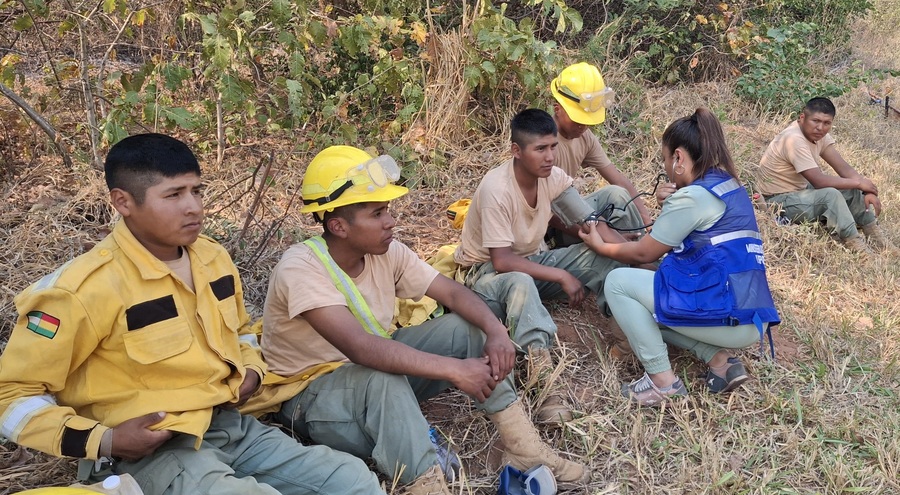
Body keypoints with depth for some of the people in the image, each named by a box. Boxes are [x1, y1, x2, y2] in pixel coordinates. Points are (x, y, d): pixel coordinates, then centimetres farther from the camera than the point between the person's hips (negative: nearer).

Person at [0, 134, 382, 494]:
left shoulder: (214, 258, 6)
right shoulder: (88, 288, -16)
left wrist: (252, 369, 5)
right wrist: (102, 441, -17)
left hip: (234, 427, 7)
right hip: (156, 450, -6)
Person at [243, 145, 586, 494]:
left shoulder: (387, 251, -8)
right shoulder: (301, 269, -30)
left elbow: (452, 292, -5)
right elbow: (361, 348, -41)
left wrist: (496, 331, -26)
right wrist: (455, 370, -41)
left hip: (375, 365, 7)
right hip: (312, 391, -7)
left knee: (465, 327, -9)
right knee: (383, 378, -39)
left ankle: (523, 448, -7)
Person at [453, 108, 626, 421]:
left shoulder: (553, 177, -9)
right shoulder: (496, 189, -28)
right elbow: (502, 261, -29)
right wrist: (561, 276, -29)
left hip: (532, 260, 6)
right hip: (488, 272, -6)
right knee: (520, 282, -42)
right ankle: (545, 383, -48)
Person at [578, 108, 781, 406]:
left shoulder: (692, 197, -14)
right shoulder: (729, 188, 15)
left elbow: (643, 254, -2)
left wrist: (601, 247, 15)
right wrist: (613, 238, 25)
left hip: (726, 314, -10)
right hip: (749, 318, 10)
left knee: (618, 282, -4)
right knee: (647, 305, 24)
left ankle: (663, 381, -3)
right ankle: (720, 358, 8)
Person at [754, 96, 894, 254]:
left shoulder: (818, 134, -1)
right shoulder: (794, 139, -26)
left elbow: (843, 167, -1)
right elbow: (819, 181, -29)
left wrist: (868, 191, -16)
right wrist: (859, 183, -17)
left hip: (798, 189, 9)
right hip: (777, 200, -9)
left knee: (852, 190, 1)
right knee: (830, 194, -29)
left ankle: (874, 234, 7)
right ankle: (854, 243, -18)